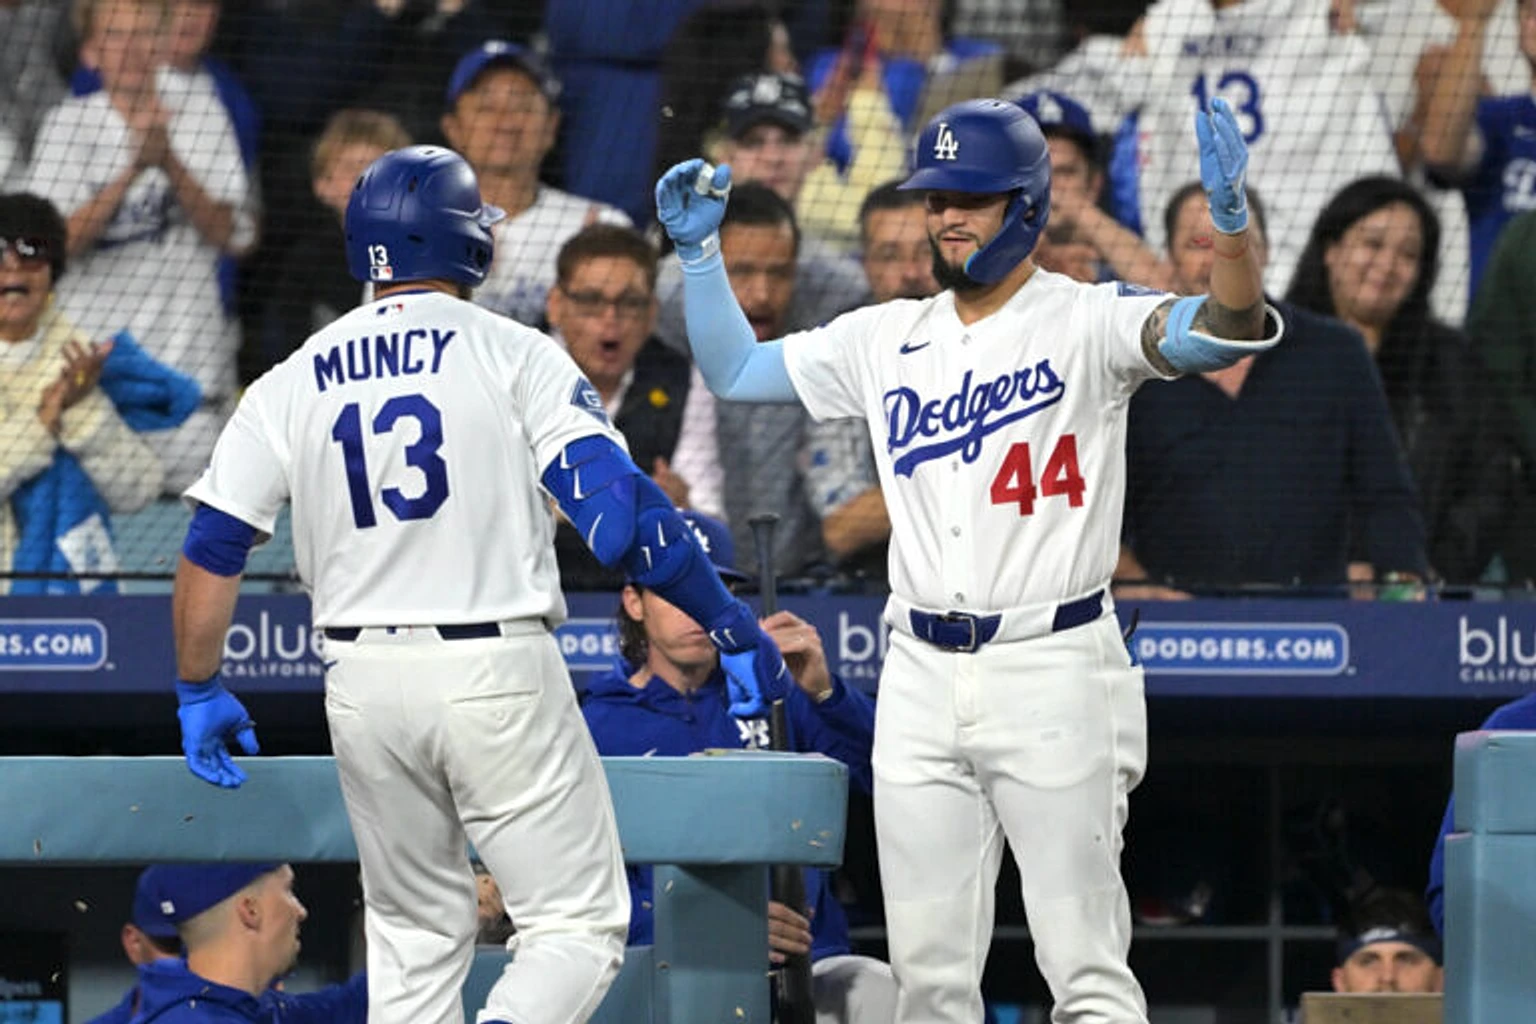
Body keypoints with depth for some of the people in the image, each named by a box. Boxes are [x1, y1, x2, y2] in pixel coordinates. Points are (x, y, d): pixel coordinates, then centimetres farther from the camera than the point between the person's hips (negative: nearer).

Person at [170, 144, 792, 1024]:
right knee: (579, 924, 0)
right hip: (497, 676, -4)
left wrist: (199, 692, 17)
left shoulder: (294, 384, 8)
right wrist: (732, 625, -7)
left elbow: (211, 552, 5)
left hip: (362, 683, 4)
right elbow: (620, 508, -13)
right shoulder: (511, 355, -3)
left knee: (417, 932, 19)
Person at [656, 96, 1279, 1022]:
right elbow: (736, 372, 20)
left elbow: (1226, 329, -20)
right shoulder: (888, 339, 12)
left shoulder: (1087, 323, -4)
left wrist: (1231, 219, -37)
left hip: (1052, 669, -5)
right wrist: (700, 250, 9)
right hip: (922, 676, 5)